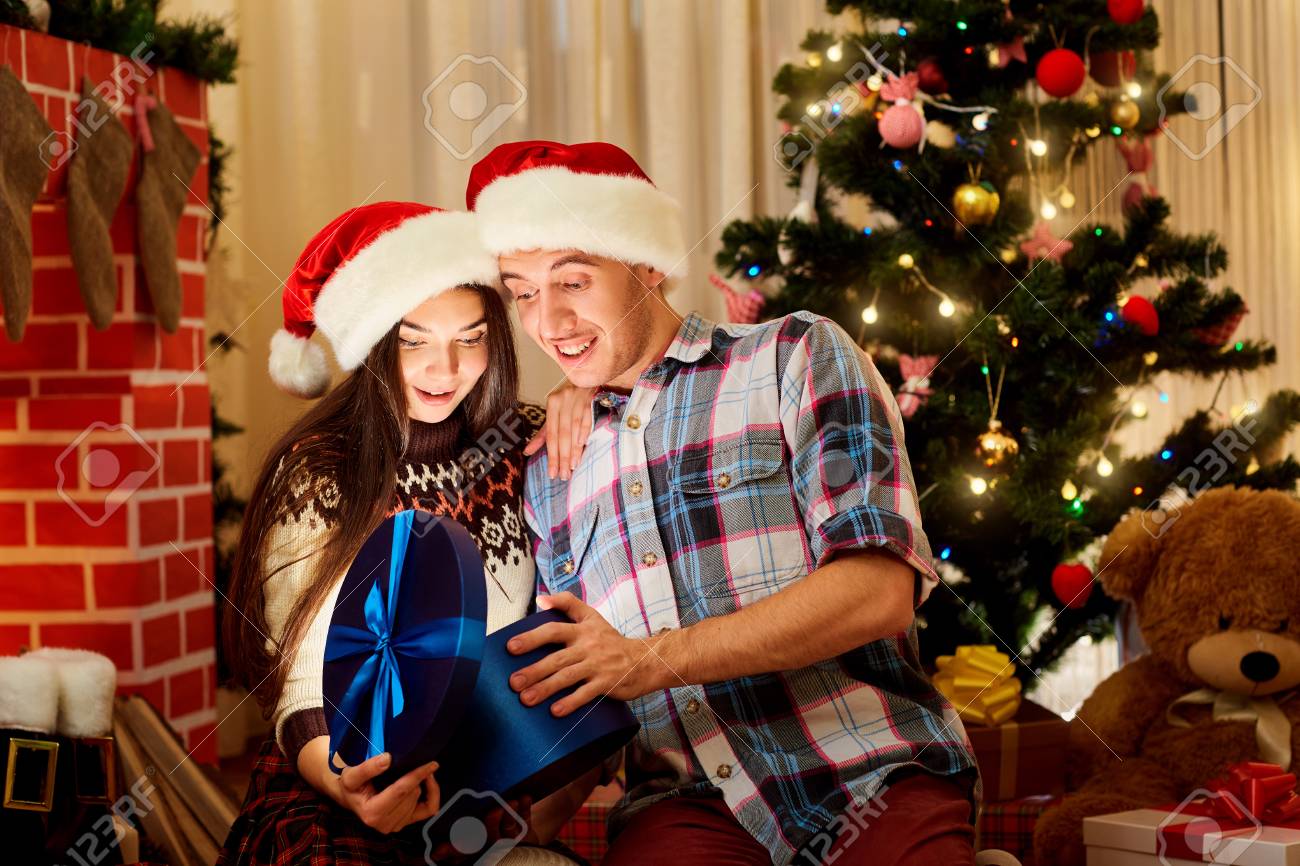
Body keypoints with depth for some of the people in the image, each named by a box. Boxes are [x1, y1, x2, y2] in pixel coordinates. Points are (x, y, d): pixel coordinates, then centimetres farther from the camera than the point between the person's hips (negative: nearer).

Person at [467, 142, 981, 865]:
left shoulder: (796, 357, 6)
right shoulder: (551, 473, 21)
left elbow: (882, 587, -9)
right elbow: (572, 689, 25)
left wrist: (655, 658, -14)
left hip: (875, 781, -3)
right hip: (689, 801, 3)